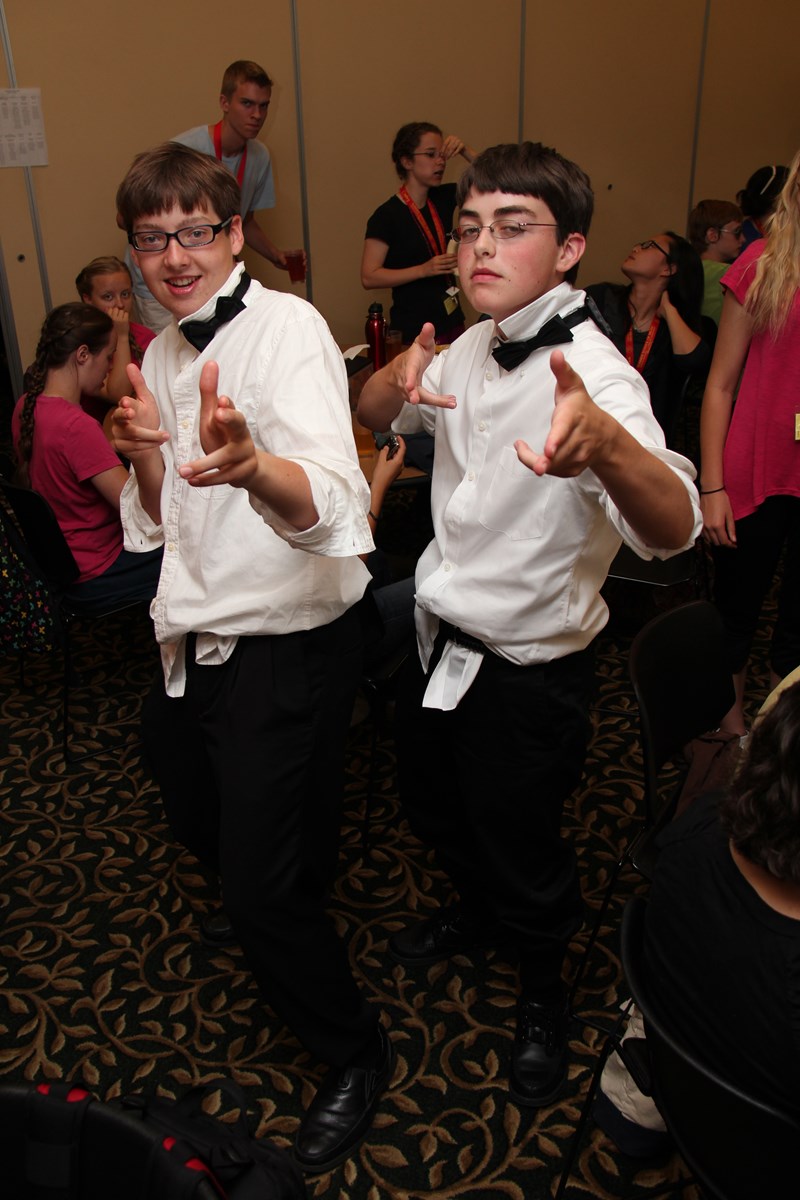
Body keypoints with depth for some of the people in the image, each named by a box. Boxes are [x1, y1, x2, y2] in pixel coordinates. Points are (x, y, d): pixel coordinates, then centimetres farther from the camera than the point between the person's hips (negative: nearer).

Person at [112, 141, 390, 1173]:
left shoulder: (287, 327, -17)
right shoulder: (161, 354, 8)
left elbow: (328, 506, -34)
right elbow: (156, 522, 12)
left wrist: (250, 463, -56)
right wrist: (145, 451, -9)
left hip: (285, 650, -8)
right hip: (190, 642, 8)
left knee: (263, 893, -2)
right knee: (202, 829, 26)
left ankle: (354, 1054, 27)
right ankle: (299, 890, 59)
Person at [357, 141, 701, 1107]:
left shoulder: (592, 373, -26)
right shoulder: (475, 349, -2)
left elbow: (671, 530, -42)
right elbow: (372, 413, 13)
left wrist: (603, 442, -65)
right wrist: (400, 376, -13)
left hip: (527, 673, -7)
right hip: (442, 642, 7)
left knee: (522, 848, 14)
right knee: (434, 809, 27)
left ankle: (542, 991, 45)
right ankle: (475, 911, 59)